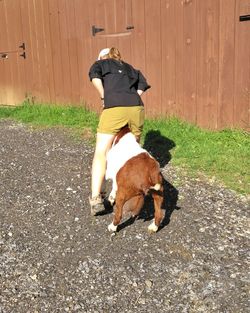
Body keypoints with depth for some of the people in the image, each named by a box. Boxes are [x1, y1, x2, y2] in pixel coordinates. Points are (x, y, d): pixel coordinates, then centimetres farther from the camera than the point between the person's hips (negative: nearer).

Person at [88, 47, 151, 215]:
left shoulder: (101, 63, 22)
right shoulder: (128, 67, 34)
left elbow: (94, 75, -1)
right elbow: (142, 85, 20)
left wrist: (104, 97, 5)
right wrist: (132, 98, 16)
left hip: (115, 108, -4)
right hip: (137, 108, 5)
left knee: (101, 153, -2)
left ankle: (96, 198, -12)